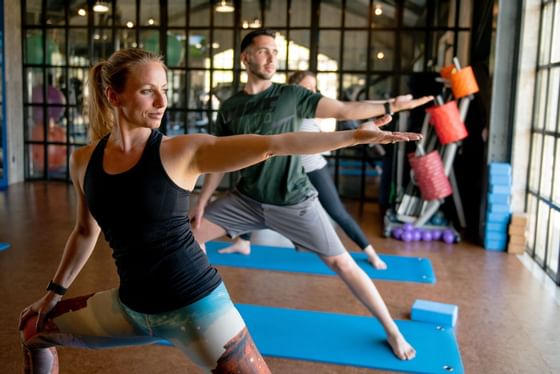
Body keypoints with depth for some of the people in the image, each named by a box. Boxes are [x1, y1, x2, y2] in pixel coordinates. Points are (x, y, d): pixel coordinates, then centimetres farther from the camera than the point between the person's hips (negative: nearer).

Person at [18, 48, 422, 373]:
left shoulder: (183, 151, -14)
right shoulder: (84, 160, 0)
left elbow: (273, 145, -20)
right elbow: (86, 232, 16)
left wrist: (356, 135, -24)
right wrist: (55, 289, 25)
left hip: (194, 304, -5)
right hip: (131, 306, 5)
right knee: (35, 326, 20)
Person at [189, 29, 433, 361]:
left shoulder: (291, 95, -5)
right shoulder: (229, 108, 3)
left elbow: (343, 110, -12)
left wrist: (391, 106, -22)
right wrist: (202, 201, 7)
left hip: (294, 201, -3)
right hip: (248, 199, 4)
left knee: (340, 262, -4)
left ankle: (391, 329, 10)